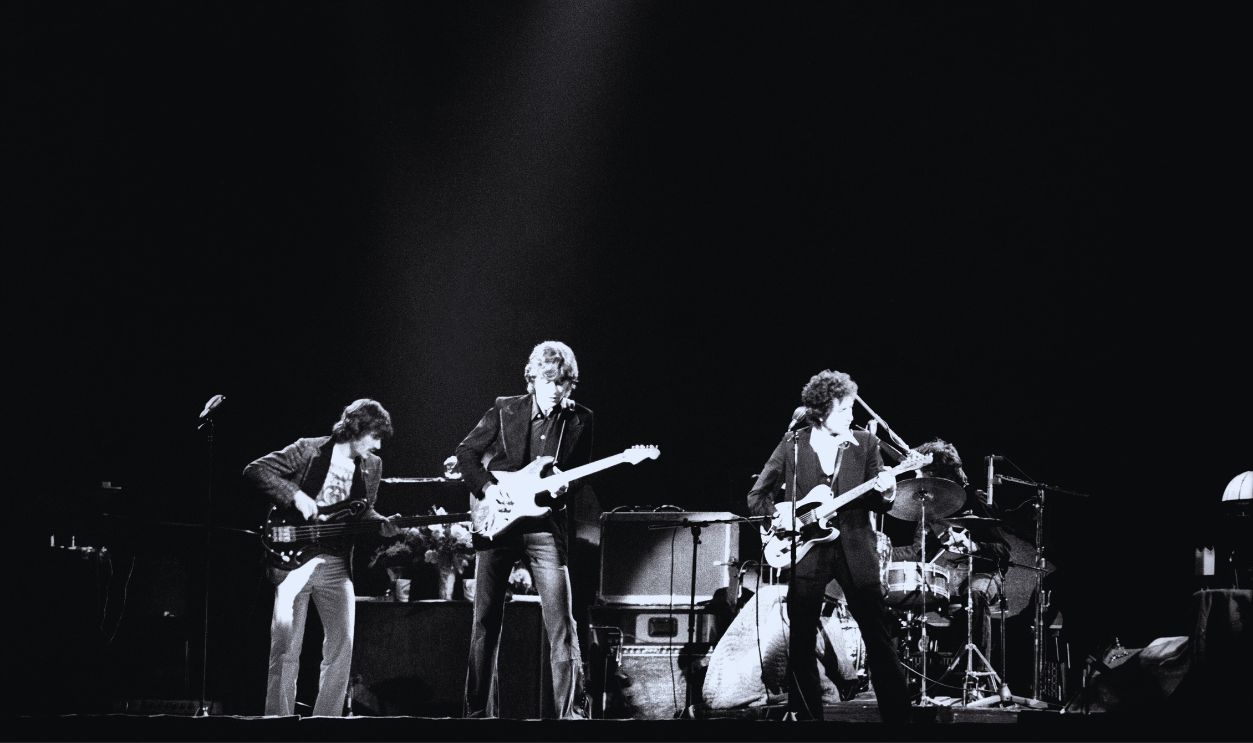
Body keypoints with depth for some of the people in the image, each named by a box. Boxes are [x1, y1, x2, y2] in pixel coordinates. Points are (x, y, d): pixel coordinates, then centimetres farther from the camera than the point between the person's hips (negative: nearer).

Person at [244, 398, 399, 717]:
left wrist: (383, 524, -3)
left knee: (342, 647, -2)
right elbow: (254, 471, -8)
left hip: (336, 564, 5)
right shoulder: (308, 450, -4)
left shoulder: (371, 466, 11)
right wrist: (295, 496, -19)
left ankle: (326, 718, 6)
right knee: (285, 647, -7)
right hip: (294, 558, -4)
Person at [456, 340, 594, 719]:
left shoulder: (579, 420, 5)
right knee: (486, 622, 3)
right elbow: (466, 451, 8)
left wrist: (565, 485, -11)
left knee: (561, 624, -8)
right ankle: (480, 711, 12)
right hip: (497, 524, 0)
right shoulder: (504, 410, 2)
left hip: (545, 527, 0)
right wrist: (486, 488, -7)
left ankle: (570, 711, -3)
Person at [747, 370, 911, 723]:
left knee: (879, 637, -1)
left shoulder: (865, 443, 4)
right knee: (801, 642, 2)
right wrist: (778, 515, -9)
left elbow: (879, 505, 5)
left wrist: (885, 492, -16)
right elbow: (757, 495, 7)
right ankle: (807, 715, 12)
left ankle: (898, 715, 4)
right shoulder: (792, 445, 2)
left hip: (855, 550, 0)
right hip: (807, 550, 0)